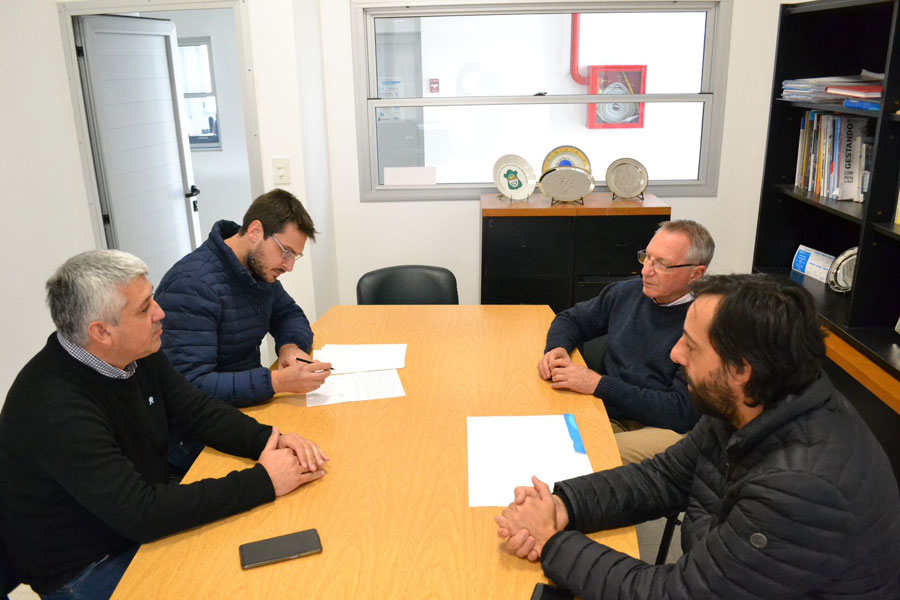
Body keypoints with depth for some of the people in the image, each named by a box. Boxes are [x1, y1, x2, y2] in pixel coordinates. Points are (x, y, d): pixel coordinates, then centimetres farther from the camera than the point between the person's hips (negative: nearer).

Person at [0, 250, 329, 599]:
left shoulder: (139, 353, -6)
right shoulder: (54, 407, -31)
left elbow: (198, 411, 1)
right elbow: (139, 513, -33)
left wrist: (268, 440, -17)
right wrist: (263, 481, -32)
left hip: (144, 524, 7)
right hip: (85, 568, -7)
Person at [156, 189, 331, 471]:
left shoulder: (260, 268, 4)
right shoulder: (192, 284, -22)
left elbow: (289, 314, 18)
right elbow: (191, 386, -28)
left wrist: (291, 346, -6)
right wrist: (278, 381, -36)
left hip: (245, 405, 8)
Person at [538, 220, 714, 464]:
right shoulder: (627, 293, 8)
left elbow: (682, 411, -17)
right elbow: (570, 319, 23)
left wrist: (598, 384, -20)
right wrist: (557, 348, -2)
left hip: (665, 429, -5)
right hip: (608, 415, 5)